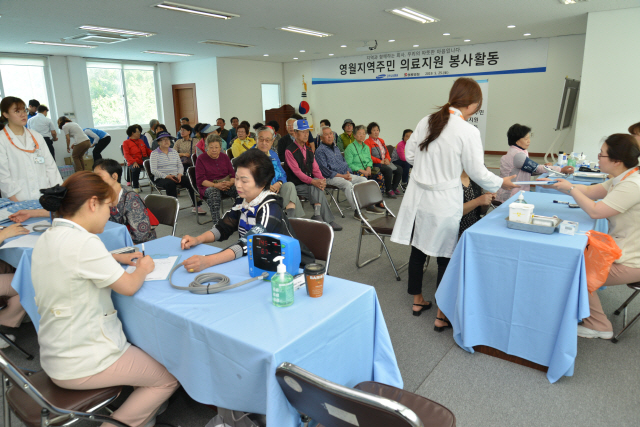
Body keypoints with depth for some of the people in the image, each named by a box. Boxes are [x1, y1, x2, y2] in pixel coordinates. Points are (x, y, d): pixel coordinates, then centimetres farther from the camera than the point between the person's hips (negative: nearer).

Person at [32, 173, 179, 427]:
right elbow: (129, 287, -18)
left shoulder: (47, 239, 3)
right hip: (82, 365, -9)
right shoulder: (82, 241, -27)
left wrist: (118, 258, 10)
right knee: (169, 379, 5)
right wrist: (143, 268, 1)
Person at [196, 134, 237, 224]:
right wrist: (215, 185, -21)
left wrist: (230, 183, -13)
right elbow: (200, 179, -3)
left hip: (226, 184, 3)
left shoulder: (225, 157, 18)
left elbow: (233, 174, 13)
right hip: (208, 186, -3)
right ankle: (217, 224, -46)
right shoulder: (201, 159, 5)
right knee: (214, 192, -41)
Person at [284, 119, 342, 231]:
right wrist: (313, 181, -28)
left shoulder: (308, 150, 16)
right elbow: (297, 172, -17)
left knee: (318, 188, -28)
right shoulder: (289, 151, -8)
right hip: (296, 185, -5)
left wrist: (322, 180, -13)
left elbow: (315, 169, 10)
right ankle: (328, 220, -20)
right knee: (316, 189, -27)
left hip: (309, 183, 5)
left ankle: (317, 216, -25)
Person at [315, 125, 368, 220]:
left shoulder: (336, 148, 21)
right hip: (331, 178, -8)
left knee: (363, 179, -7)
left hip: (345, 175, 8)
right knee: (348, 184, -33)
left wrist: (348, 173, 3)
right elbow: (324, 170, -14)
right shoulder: (320, 151, -5)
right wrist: (341, 176, -18)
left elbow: (344, 161, 25)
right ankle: (356, 211, -32)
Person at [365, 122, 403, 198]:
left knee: (399, 170, -5)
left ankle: (394, 188, 9)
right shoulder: (367, 142, -6)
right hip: (375, 164, -8)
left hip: (385, 162, 8)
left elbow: (387, 152, 24)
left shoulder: (381, 140, 21)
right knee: (388, 170, -32)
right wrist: (380, 161, -17)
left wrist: (387, 159, 1)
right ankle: (389, 191, -20)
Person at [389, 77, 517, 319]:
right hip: (443, 202, -5)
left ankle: (417, 299, 33)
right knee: (446, 256, 9)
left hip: (418, 196, 5)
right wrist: (501, 183, 9)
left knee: (418, 249, 16)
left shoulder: (426, 121, 2)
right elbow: (477, 172, -8)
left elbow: (410, 155, 9)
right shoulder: (468, 131, -14)